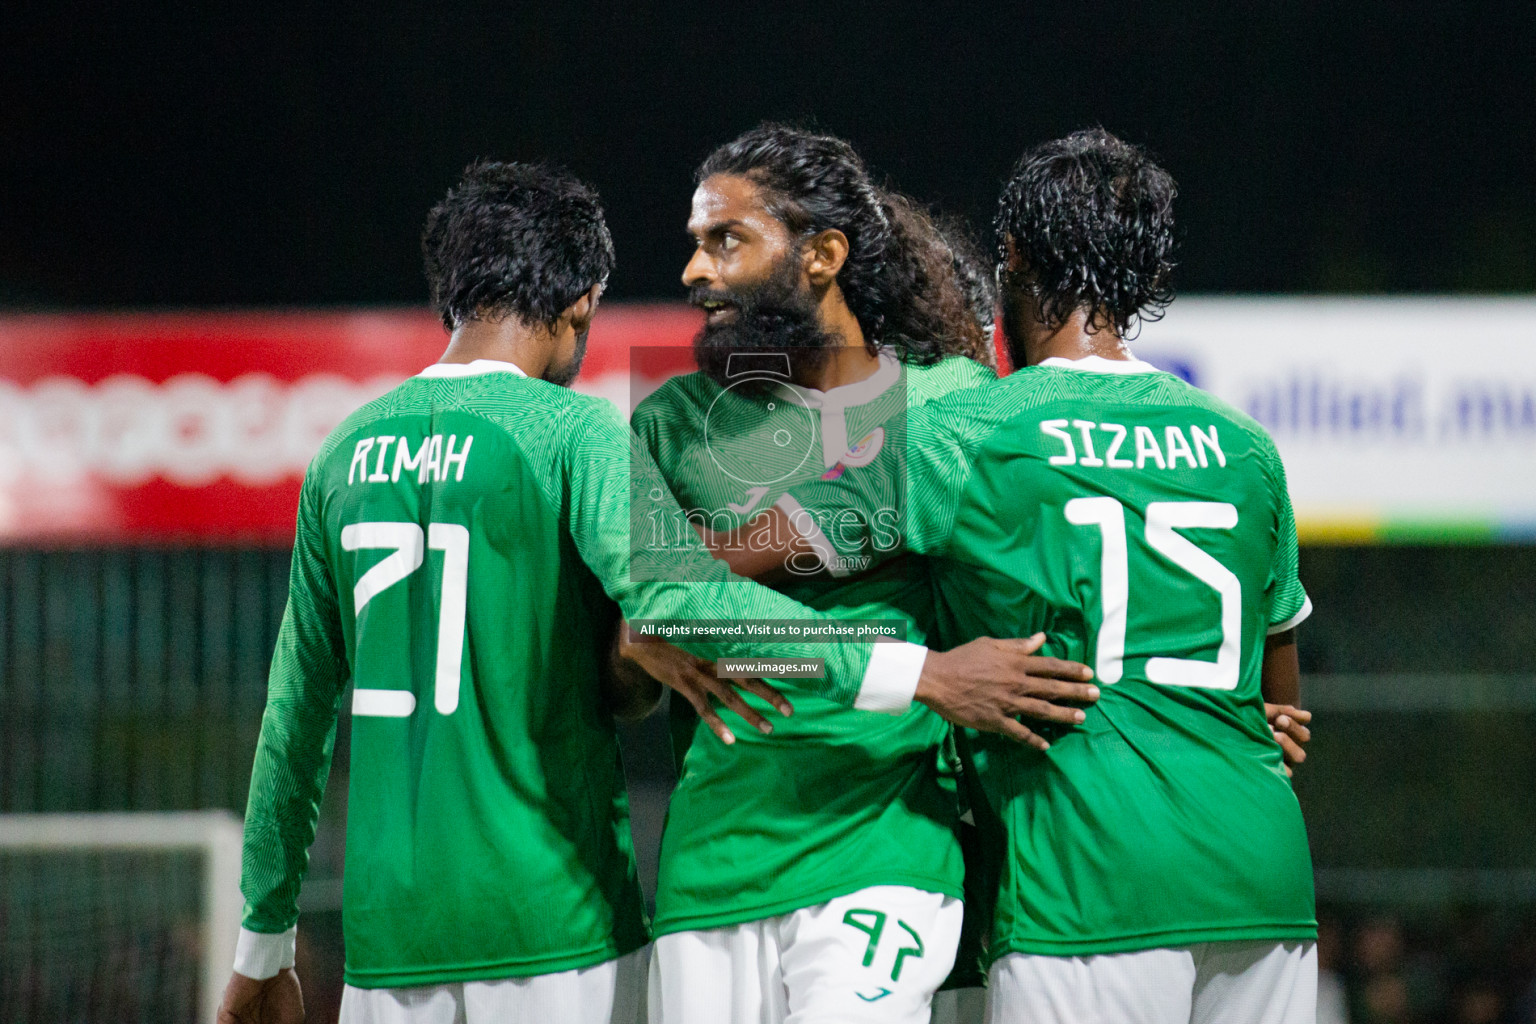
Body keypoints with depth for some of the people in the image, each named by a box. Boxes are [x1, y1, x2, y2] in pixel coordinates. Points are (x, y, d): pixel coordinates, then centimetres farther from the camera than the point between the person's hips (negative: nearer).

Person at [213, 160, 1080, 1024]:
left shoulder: (348, 450, 10)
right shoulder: (571, 430, -6)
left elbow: (297, 710, 15)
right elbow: (671, 590, -24)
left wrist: (264, 951, 22)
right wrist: (921, 676, -26)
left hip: (389, 939, 5)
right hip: (550, 921, -5)